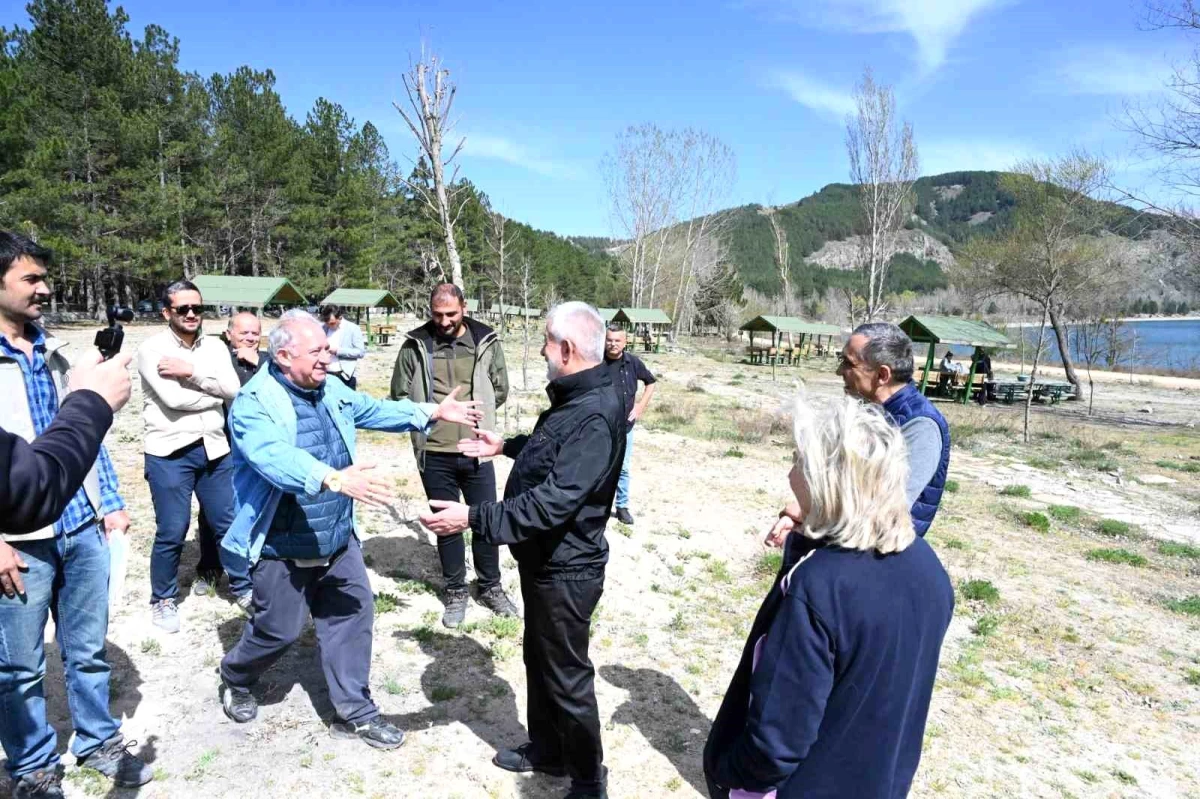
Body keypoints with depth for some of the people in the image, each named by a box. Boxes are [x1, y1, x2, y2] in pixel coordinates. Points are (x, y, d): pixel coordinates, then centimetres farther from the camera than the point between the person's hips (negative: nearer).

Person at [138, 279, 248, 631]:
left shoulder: (215, 347, 6)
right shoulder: (152, 349, -7)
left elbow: (233, 388, -8)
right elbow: (172, 398, -20)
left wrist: (191, 371, -17)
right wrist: (214, 393, -7)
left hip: (214, 449, 4)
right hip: (169, 453, -4)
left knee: (226, 521, 12)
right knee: (172, 531, 3)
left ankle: (242, 586, 28)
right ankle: (163, 599, 24)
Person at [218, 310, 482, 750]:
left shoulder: (332, 390, 2)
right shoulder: (254, 403, -21)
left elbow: (375, 410, 17)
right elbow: (276, 458, -39)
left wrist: (432, 412, 8)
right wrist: (335, 479, -54)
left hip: (338, 542, 7)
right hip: (283, 549, -6)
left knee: (353, 614, 8)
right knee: (279, 630, 9)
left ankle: (354, 711, 24)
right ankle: (234, 679, 43)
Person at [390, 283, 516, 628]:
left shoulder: (487, 342, -3)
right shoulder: (415, 345, -4)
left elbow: (499, 390, 7)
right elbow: (399, 395, 3)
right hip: (435, 453, 0)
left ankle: (491, 588, 30)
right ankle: (456, 592, 30)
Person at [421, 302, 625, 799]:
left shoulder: (595, 414, -28)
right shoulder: (575, 398, 6)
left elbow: (554, 501, -34)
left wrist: (474, 518, -33)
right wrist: (506, 446, 29)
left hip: (566, 570, -10)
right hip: (545, 560, 10)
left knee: (567, 675, 8)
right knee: (539, 659, 24)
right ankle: (547, 748, 45)